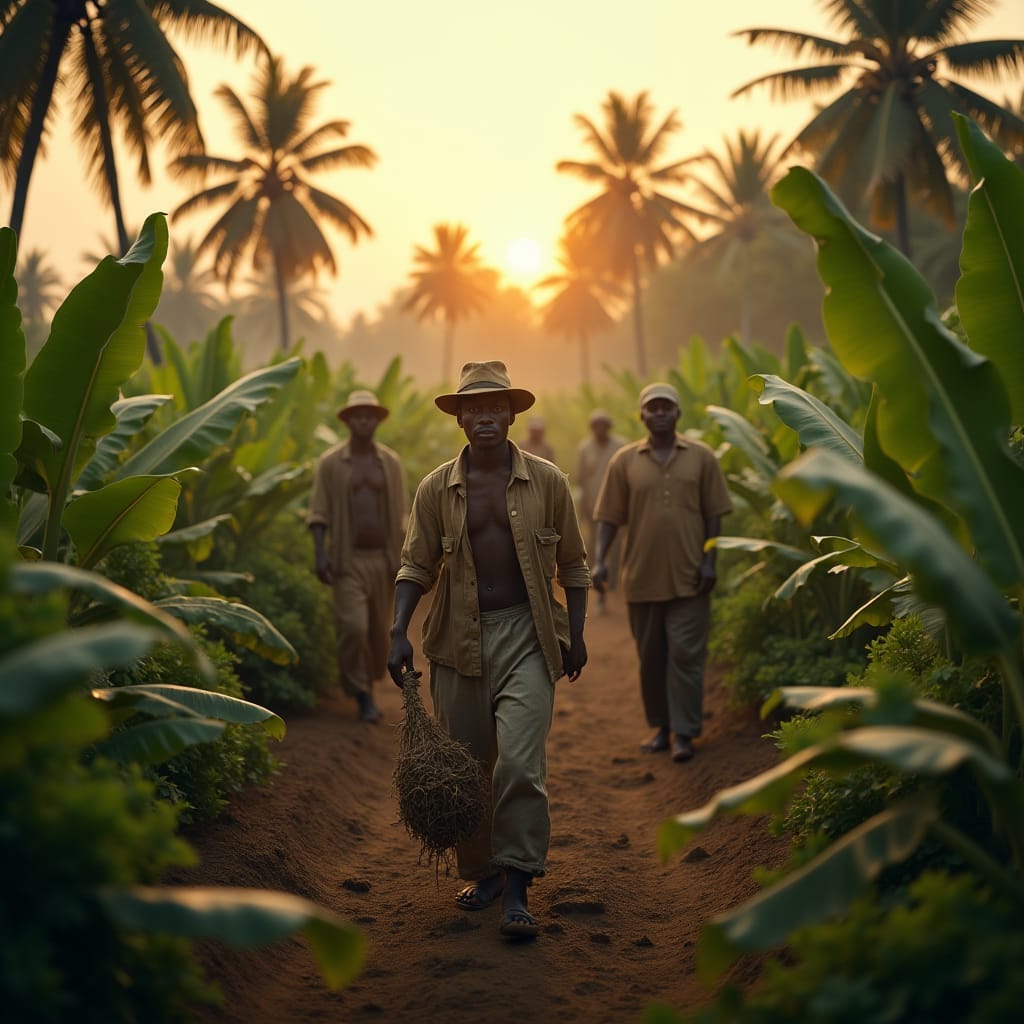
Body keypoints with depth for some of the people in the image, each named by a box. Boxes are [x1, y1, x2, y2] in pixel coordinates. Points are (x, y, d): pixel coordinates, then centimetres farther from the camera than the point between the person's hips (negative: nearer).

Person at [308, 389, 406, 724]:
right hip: (348, 560, -3)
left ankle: (367, 683, 28)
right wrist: (320, 554, -12)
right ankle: (362, 694, 0)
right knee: (353, 627, -14)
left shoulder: (390, 463, 8)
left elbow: (399, 516, 9)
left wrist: (402, 560, 4)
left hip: (383, 558, 3)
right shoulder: (330, 463, 1)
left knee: (378, 631, 8)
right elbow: (318, 513, -1)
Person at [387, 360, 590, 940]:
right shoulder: (436, 489, 4)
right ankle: (483, 871, 26)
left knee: (520, 762, -13)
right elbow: (416, 566, 7)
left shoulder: (547, 481, 3)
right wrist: (399, 632, -5)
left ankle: (517, 887, -4)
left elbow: (573, 565, 10)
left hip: (527, 636, -2)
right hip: (459, 641, 2)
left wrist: (576, 635, 8)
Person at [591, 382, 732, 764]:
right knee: (651, 656, 10)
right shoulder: (625, 460, 3)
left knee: (685, 654, -3)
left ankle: (684, 732, 4)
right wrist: (600, 560, -8)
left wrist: (709, 561, -4)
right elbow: (609, 516, 3)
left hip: (688, 575, -1)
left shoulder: (701, 457, 2)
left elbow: (713, 514, 3)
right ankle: (661, 725, 23)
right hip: (642, 575, 2)